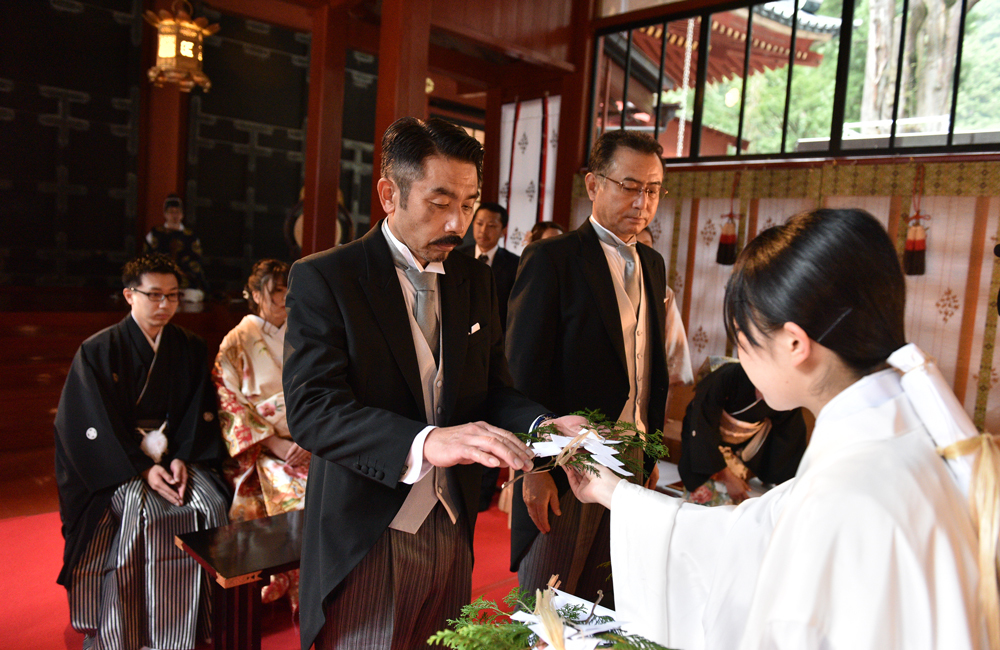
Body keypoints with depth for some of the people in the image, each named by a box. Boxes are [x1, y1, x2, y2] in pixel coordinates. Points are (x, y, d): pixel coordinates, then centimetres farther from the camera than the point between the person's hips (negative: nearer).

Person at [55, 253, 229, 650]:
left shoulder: (190, 349, 7)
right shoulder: (97, 351, -3)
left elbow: (200, 413, 4)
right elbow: (95, 427, -9)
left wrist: (180, 459, -13)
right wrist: (143, 468, -20)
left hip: (177, 454, 3)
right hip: (115, 464, -3)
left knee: (210, 504, -22)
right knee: (140, 510, -29)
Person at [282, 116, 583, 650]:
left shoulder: (476, 280, 7)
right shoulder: (321, 279, -11)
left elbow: (491, 388, 9)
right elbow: (311, 408, -22)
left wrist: (543, 425, -12)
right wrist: (425, 443, -36)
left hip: (452, 531, 6)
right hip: (365, 540, -5)